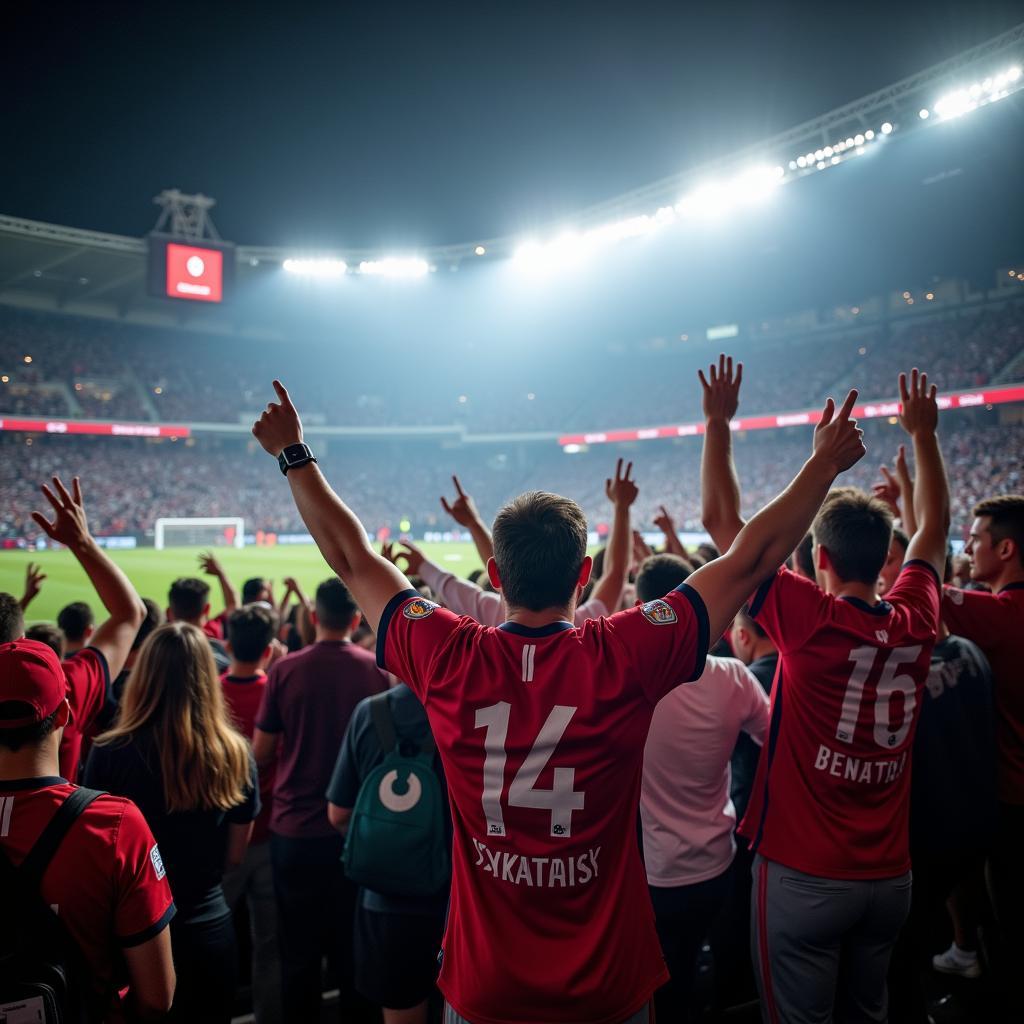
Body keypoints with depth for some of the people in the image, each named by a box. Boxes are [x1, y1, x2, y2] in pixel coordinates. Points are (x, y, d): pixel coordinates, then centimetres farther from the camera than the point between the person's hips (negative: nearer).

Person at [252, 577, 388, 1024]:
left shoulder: (285, 670, -10)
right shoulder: (375, 670, -9)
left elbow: (261, 753, -4)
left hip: (295, 827, 0)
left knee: (300, 945, 15)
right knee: (353, 941, 17)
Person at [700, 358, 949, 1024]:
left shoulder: (810, 621, -18)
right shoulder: (916, 623, -4)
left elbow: (722, 519, -12)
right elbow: (934, 527, 14)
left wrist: (718, 422, -4)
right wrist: (924, 432, 23)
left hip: (803, 875, -5)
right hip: (891, 877, 5)